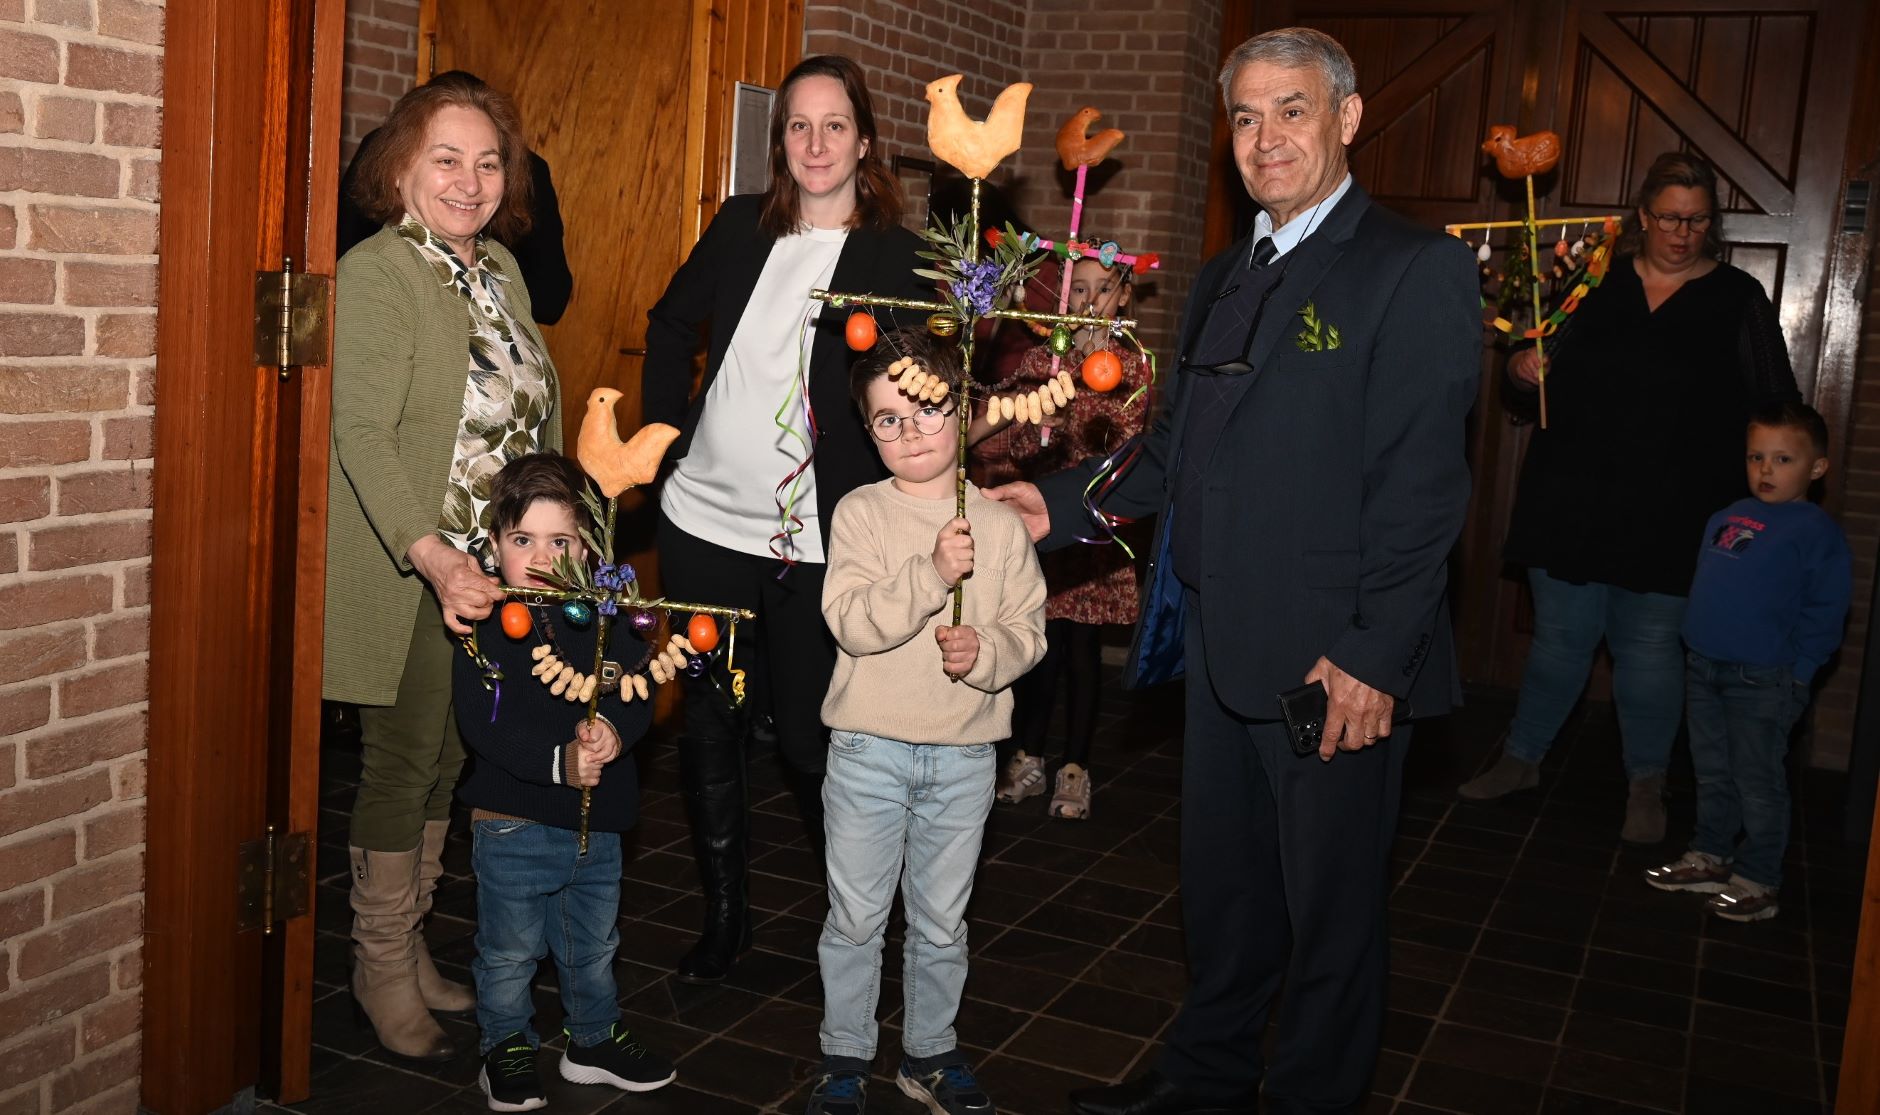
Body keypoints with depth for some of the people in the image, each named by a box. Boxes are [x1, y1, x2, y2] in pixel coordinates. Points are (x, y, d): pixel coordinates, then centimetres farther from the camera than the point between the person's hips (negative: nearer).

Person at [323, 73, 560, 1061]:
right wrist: (436, 559, -32)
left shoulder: (501, 266, 11)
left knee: (448, 760, 14)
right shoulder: (376, 274, -13)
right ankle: (380, 967, 19)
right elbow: (362, 435, -21)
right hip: (408, 575, -7)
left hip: (493, 569, 7)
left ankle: (409, 944, 29)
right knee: (403, 761, 2)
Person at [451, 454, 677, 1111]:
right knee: (509, 952, 12)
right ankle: (505, 1046, 34)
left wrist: (614, 728, -28)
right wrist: (558, 761, -30)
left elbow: (637, 690, -6)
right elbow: (483, 722, -20)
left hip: (598, 817, 4)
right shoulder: (486, 623, -12)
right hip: (512, 821, -4)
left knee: (593, 945, 21)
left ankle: (594, 1039, 42)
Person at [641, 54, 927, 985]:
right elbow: (672, 325, 19)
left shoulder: (895, 256, -3)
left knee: (804, 733, 1)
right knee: (706, 725, 10)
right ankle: (724, 913, 27)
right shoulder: (741, 226, 7)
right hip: (703, 521, 4)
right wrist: (666, 436, 10)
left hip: (810, 542, -4)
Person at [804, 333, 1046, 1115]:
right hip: (870, 749, -1)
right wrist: (932, 573, -28)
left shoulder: (999, 524, 0)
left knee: (941, 921, 15)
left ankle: (930, 1052, 34)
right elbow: (853, 622, -17)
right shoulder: (860, 513, -6)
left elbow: (1029, 628, 0)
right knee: (855, 917, 11)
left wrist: (987, 652, -20)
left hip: (965, 754, 2)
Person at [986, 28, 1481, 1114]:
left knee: (1330, 905, 9)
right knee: (1220, 883, 20)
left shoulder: (1418, 270, -10)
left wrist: (1373, 657, -20)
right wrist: (1064, 502, 6)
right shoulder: (1225, 278, 15)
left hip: (1338, 664, -7)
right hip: (1224, 648, 8)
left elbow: (1421, 485, -16)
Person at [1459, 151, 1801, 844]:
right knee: (1560, 636, 9)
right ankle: (1522, 757, 25)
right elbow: (1546, 369, 16)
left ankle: (1646, 785, 20)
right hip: (1572, 501, 1)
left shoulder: (1738, 299, 3)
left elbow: (1774, 410, 6)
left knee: (1651, 648, 5)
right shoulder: (1595, 282, 7)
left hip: (1669, 516, -1)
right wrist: (1523, 369, -7)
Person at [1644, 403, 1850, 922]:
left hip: (1762, 680, -7)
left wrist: (1794, 670, -14)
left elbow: (1825, 611, -11)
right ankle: (1710, 858, 30)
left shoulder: (1816, 530, -9)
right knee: (1712, 773, 17)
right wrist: (1696, 637, 13)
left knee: (1757, 782, 2)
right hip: (1703, 667, 7)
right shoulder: (1725, 518, 10)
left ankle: (1758, 881, 13)